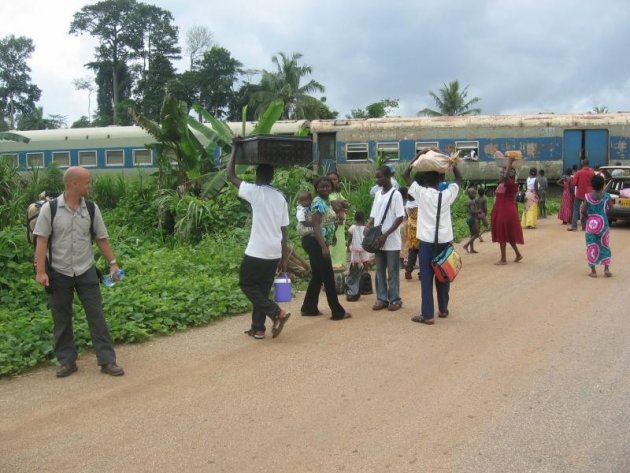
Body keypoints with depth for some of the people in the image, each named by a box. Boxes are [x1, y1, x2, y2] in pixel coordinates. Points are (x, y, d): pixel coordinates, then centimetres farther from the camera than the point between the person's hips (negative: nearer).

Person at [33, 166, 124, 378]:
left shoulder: (91, 209, 0)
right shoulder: (50, 209, -9)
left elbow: (101, 238, 7)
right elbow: (42, 241, -10)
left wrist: (113, 263, 4)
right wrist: (41, 271, -16)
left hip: (86, 272, 2)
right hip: (59, 273, -2)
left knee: (97, 316, 1)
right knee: (61, 320, 8)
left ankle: (107, 361, 6)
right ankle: (67, 361, 21)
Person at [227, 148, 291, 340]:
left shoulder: (255, 191, -7)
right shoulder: (281, 198, 10)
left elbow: (231, 176, 1)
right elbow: (284, 230, 11)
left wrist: (235, 148, 10)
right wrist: (284, 258, 16)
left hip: (257, 251, -6)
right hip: (274, 253, 6)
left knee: (247, 284, 9)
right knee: (262, 288, 15)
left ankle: (277, 312, -5)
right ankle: (258, 328, 17)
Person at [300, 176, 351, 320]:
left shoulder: (327, 202, 14)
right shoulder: (318, 202, -14)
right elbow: (316, 226, -22)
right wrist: (324, 247, -27)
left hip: (321, 244, 10)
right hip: (316, 243, -10)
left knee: (318, 276, 14)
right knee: (328, 277, -4)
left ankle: (309, 308, 21)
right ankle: (337, 311, 2)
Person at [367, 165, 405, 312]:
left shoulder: (395, 194, -10)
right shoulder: (377, 194, 10)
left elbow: (400, 218, -14)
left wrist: (385, 235, -19)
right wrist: (368, 227, -5)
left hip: (391, 241, -6)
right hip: (378, 240, 6)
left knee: (392, 272, 2)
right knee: (380, 271, 10)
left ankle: (395, 299, 12)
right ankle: (381, 299, 18)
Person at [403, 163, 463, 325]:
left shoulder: (421, 193, -6)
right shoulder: (447, 194, 0)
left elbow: (406, 175, 3)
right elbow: (459, 178, 16)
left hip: (427, 241, -3)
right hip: (444, 240, 3)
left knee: (426, 277, -1)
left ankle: (427, 315, -2)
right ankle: (443, 309, 26)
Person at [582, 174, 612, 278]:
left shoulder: (587, 196, -8)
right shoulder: (606, 196, -6)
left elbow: (583, 211, -11)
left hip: (591, 224, -1)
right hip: (603, 223, 1)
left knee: (591, 247, 6)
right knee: (605, 246, 13)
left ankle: (593, 271, 7)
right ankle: (606, 269, 9)